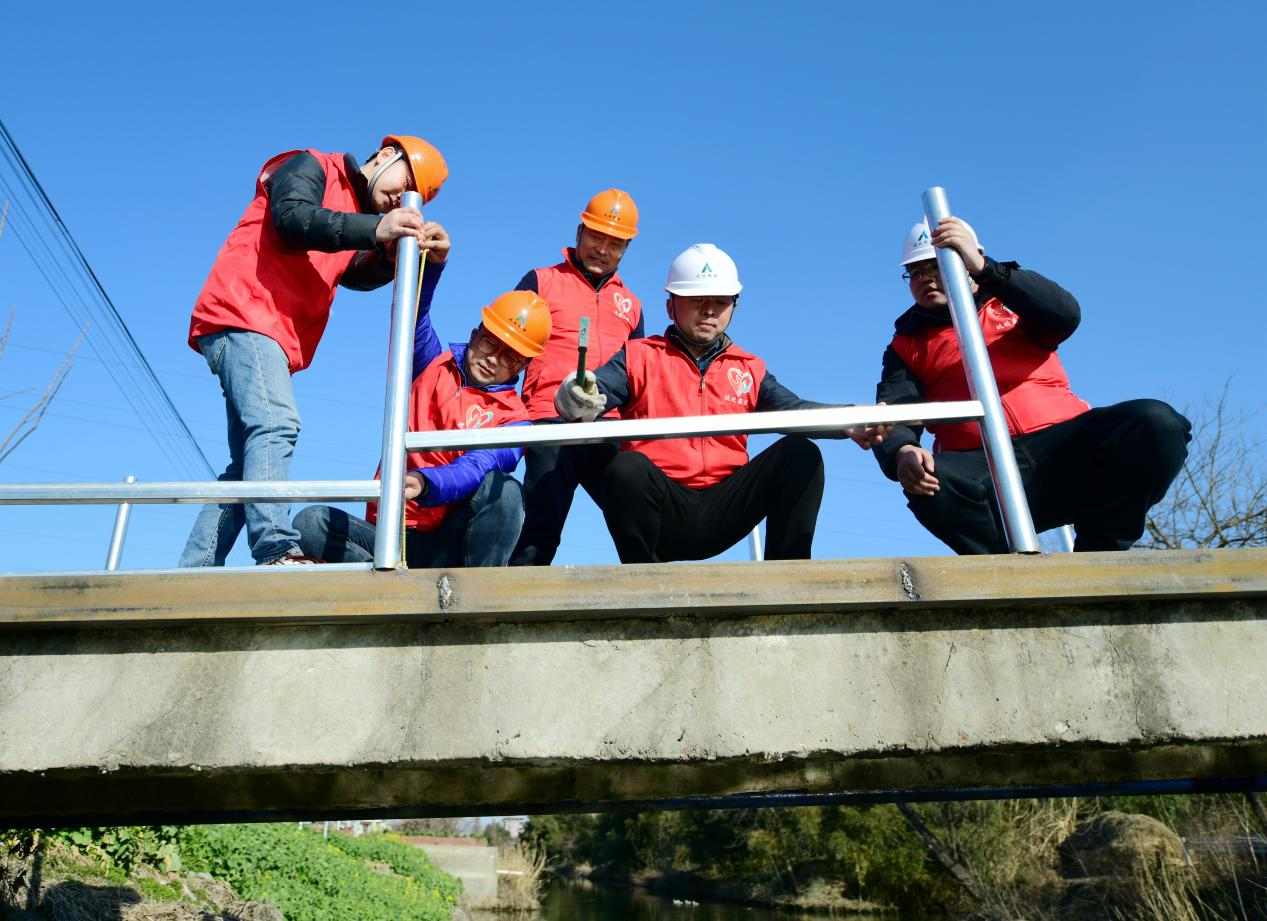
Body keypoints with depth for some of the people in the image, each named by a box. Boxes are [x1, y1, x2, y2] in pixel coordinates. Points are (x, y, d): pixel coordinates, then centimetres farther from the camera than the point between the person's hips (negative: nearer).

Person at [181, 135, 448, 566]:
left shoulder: (356, 215, 28)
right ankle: (276, 551, -36)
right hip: (243, 315, -9)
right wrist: (374, 229, -28)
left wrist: (395, 254, -10)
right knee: (276, 425, -26)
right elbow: (292, 217, -18)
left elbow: (357, 272, 10)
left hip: (275, 339, 9)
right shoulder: (310, 167, 4)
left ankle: (194, 568, 7)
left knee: (249, 464, 5)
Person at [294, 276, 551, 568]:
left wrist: (424, 483, -38)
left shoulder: (512, 418, 1)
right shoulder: (432, 363, 14)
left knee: (503, 488, -30)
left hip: (449, 547, -2)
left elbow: (475, 468, -17)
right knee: (309, 524, -23)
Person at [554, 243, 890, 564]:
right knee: (627, 467, -33)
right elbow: (594, 391, -6)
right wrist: (577, 400, -32)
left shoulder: (748, 369, 17)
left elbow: (794, 409, 0)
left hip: (721, 515, 3)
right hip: (662, 511, -2)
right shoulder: (639, 356, 10)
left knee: (800, 454, -12)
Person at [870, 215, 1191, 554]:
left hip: (1068, 449, 2)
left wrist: (984, 268, -13)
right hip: (984, 472, -1)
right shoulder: (908, 345, 20)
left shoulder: (1011, 307, 22)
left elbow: (1065, 315, -2)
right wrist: (901, 452, -23)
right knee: (932, 482, -34)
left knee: (1156, 422, -24)